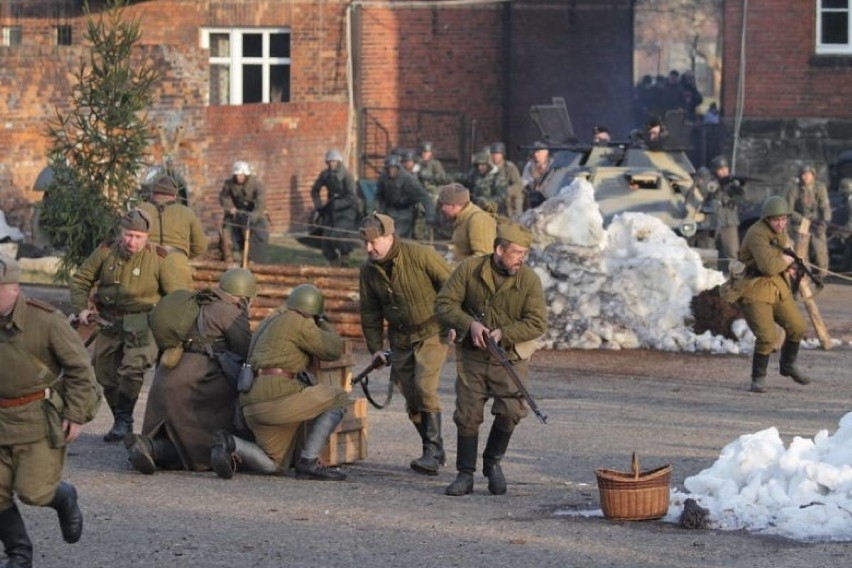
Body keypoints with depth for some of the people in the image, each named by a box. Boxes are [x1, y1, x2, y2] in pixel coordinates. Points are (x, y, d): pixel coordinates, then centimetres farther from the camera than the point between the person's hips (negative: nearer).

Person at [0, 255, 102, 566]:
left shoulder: (46, 321, -15)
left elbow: (79, 367, -8)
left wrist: (76, 415, -9)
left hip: (40, 419, -5)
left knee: (34, 491, -9)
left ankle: (65, 498, 26)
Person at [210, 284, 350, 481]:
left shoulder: (269, 322, 27)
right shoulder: (299, 322, 1)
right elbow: (333, 350, 4)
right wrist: (324, 324, 24)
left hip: (252, 405, 9)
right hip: (277, 396, -9)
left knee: (275, 466, 21)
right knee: (338, 398, 6)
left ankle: (231, 445, -6)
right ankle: (308, 462, -3)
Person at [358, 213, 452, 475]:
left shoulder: (421, 255, -19)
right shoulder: (369, 270, -2)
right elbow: (370, 312, 8)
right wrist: (375, 347, 5)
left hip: (432, 332, -6)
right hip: (401, 338, 6)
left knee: (425, 387, -21)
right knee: (410, 395, 5)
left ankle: (433, 452, -18)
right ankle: (434, 452, 19)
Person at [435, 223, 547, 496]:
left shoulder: (529, 279, -7)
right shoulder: (469, 270, -7)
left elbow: (537, 323, -11)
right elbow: (444, 304, -5)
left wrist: (503, 333, -22)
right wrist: (470, 324, -21)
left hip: (509, 358, 0)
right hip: (472, 357, 0)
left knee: (510, 411, -14)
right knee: (467, 414, 0)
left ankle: (493, 461, 12)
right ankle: (465, 475, 13)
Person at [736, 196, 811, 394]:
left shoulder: (780, 231, 7)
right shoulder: (757, 234, -22)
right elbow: (768, 266, -32)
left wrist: (787, 266, 6)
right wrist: (785, 261, -12)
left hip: (778, 287, 9)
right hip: (755, 290, -9)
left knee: (798, 328, 11)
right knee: (766, 337, -16)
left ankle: (788, 366, 34)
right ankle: (758, 379, 2)